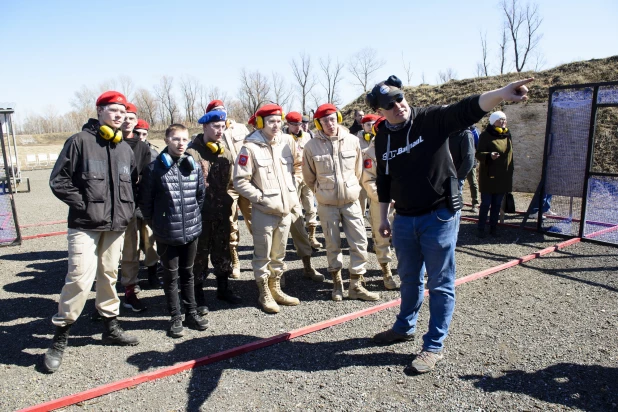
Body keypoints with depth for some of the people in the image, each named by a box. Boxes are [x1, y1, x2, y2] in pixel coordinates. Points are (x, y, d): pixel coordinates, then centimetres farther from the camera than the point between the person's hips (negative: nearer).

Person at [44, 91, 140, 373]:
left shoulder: (125, 148, 12)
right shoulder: (80, 141, -6)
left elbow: (133, 182, 23)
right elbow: (58, 181, -6)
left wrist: (127, 207, 12)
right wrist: (83, 204, -11)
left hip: (116, 225, 6)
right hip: (85, 225, -5)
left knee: (109, 275, 14)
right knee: (80, 278, -9)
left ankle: (111, 327, 28)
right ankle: (60, 337, 9)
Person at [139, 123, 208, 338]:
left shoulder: (195, 166, 1)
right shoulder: (155, 168, -9)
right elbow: (146, 201, -4)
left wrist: (195, 217, 9)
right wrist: (155, 224, 1)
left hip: (192, 231, 3)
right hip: (167, 233, -3)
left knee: (187, 273, 17)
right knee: (171, 275, 10)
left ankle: (191, 313, 29)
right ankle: (175, 317, 23)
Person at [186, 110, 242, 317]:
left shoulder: (225, 152, 9)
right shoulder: (193, 152, -11)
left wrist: (229, 203, 5)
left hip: (222, 212, 6)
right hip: (200, 213, -6)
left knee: (222, 251, 17)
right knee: (200, 253, 6)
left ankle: (223, 288, 34)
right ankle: (198, 295, 21)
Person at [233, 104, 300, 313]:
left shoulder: (285, 142, 6)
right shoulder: (250, 148, -11)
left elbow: (293, 170, 19)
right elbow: (240, 181, -12)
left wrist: (293, 195, 11)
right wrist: (261, 198, -14)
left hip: (286, 210, 5)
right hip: (264, 212, -5)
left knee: (279, 254, 17)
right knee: (263, 255, 6)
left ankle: (275, 289, 32)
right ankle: (265, 294, 22)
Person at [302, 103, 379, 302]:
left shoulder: (352, 140, -6)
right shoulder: (312, 146, -11)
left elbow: (358, 170, 8)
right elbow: (309, 177, 4)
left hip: (351, 201, 2)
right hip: (327, 204, -1)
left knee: (360, 242, 2)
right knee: (333, 245, 10)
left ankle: (355, 285, 16)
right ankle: (337, 283, 27)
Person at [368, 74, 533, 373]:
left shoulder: (432, 119, -10)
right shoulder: (382, 137, 3)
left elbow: (468, 110, -27)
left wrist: (500, 93, -46)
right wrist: (383, 218, 13)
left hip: (439, 217, -4)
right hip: (404, 220, 5)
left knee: (440, 284, 6)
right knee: (409, 279, 21)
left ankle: (434, 346, 20)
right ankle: (405, 327, 41)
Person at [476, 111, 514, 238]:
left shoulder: (507, 135, 11)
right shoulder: (486, 135, -8)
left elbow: (510, 155, 20)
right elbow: (478, 154, -13)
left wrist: (510, 173, 20)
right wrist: (489, 155, -33)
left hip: (503, 177, 6)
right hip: (489, 176, -6)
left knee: (497, 205, 11)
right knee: (486, 204, -1)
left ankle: (493, 228, 21)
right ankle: (481, 229, 9)